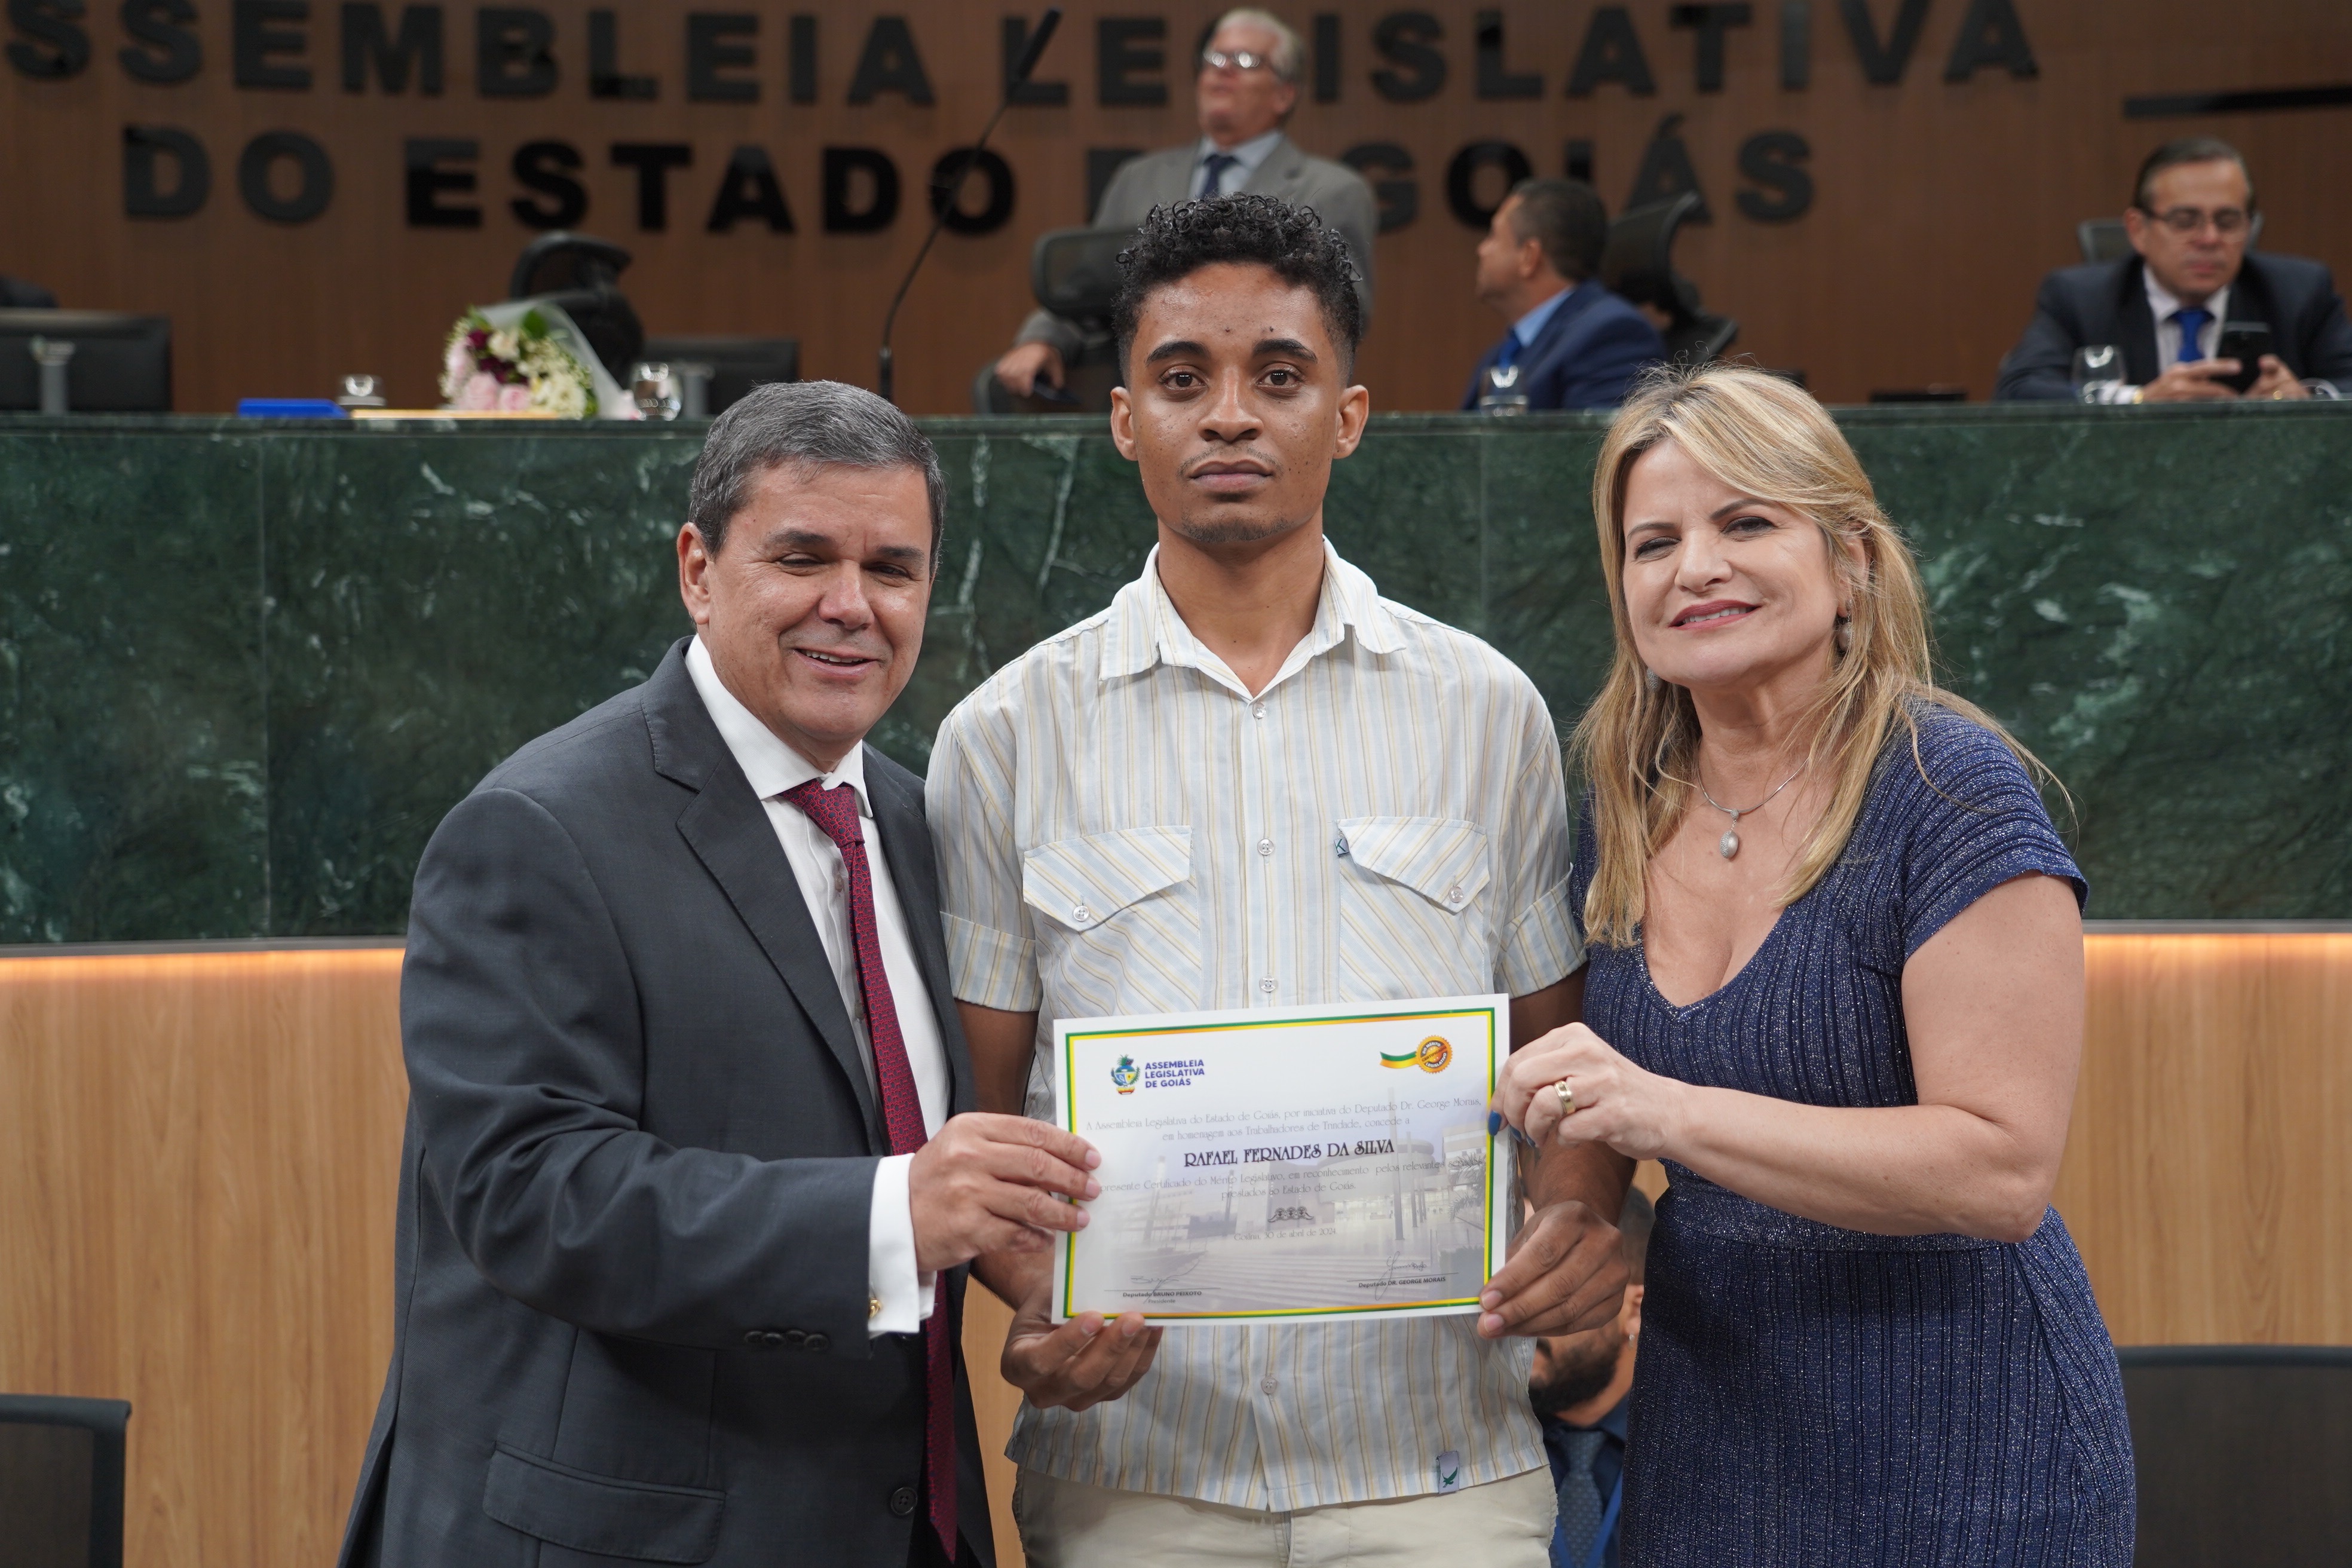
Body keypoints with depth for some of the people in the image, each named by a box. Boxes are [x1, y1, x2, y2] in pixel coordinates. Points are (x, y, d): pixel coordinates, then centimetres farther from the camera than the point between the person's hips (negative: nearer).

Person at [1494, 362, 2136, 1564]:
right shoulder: (1628, 812, 5)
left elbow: (2003, 1170, -22)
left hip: (1955, 1464, -6)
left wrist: (1670, 1113, -28)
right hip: (1706, 1443, 6)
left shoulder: (1946, 789, -14)